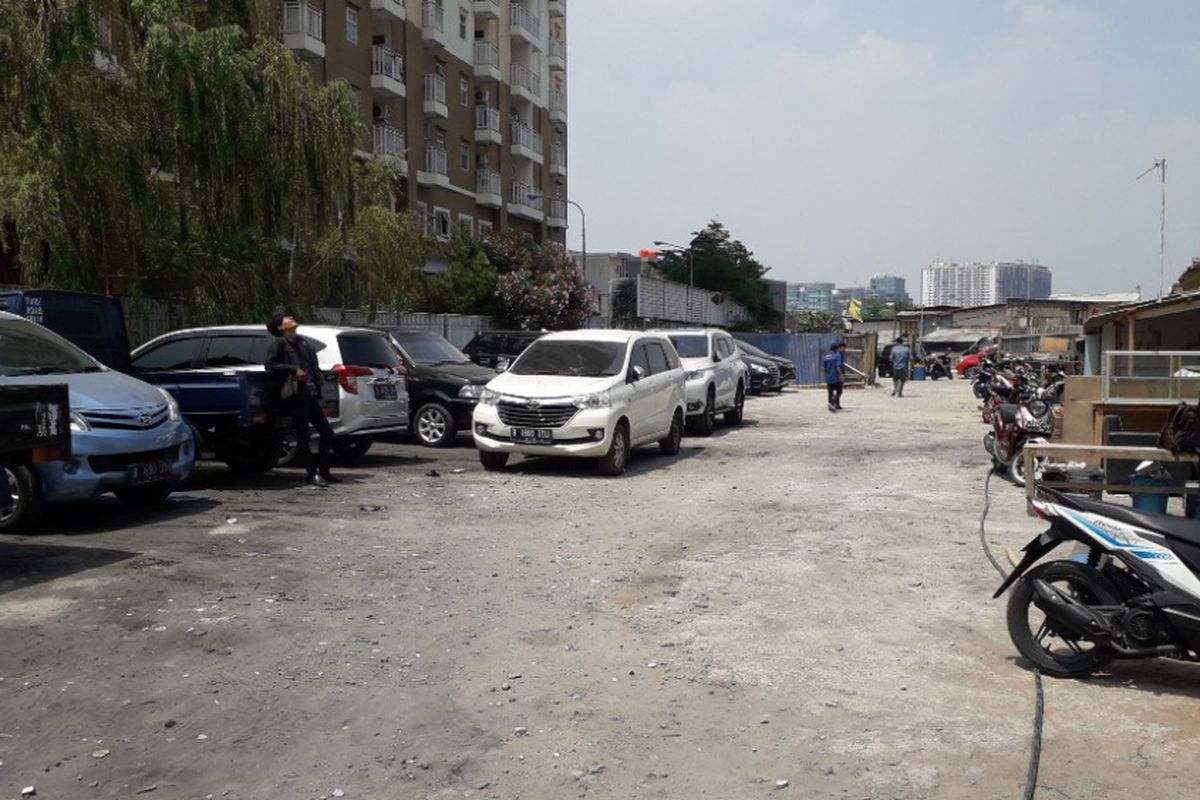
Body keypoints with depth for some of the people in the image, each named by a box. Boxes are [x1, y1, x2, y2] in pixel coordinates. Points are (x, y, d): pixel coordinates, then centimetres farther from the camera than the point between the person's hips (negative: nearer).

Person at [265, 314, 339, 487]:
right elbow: (270, 364, -9)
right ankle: (313, 474, 2)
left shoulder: (303, 342, 21)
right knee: (303, 437, -3)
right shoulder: (279, 343, 1)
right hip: (296, 394, -7)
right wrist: (293, 369, -16)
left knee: (327, 433, 8)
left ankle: (324, 472, 17)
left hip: (311, 395, 7)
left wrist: (320, 377, 7)